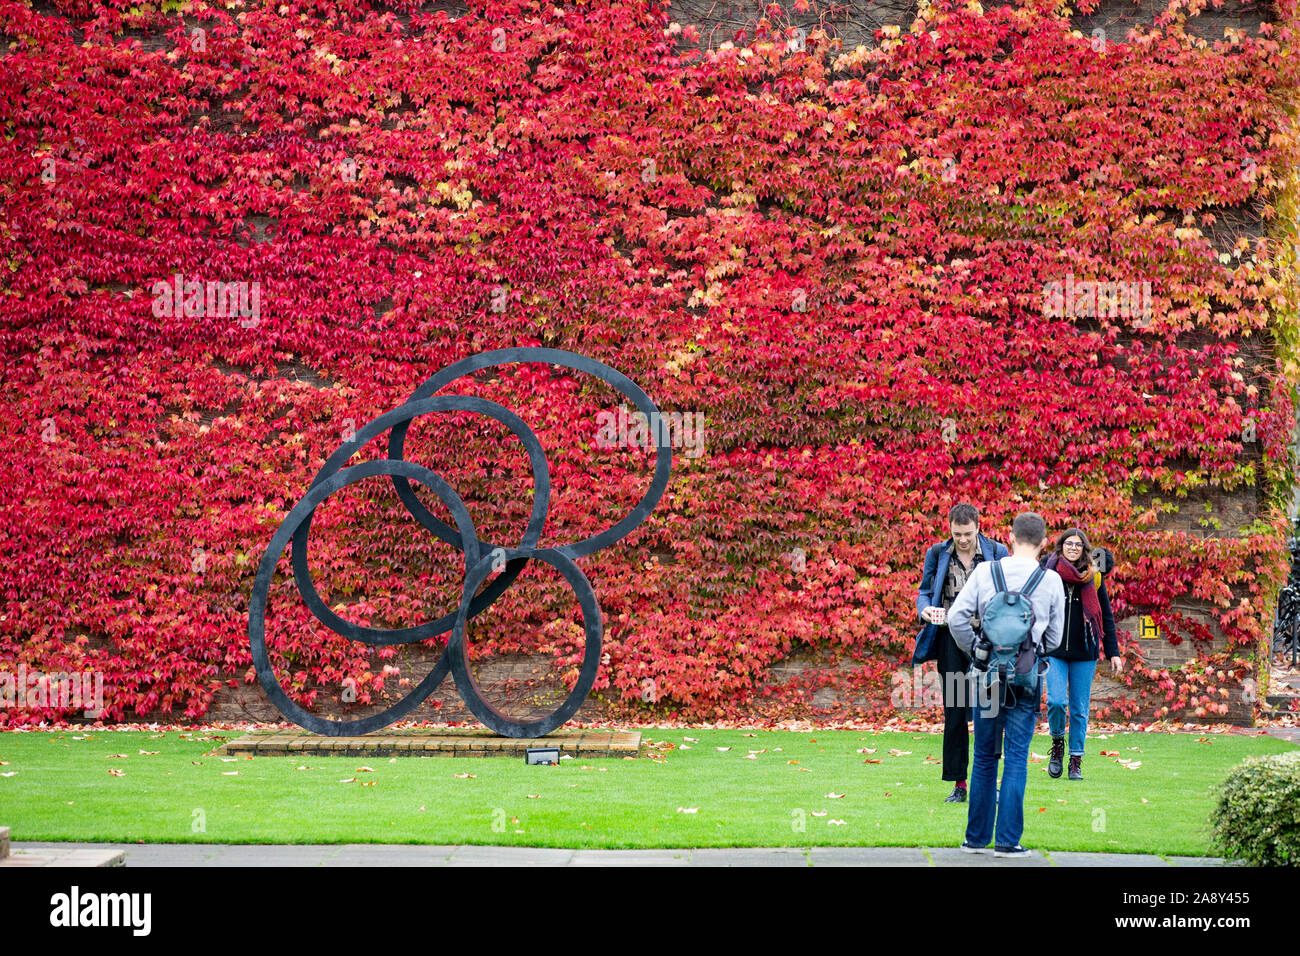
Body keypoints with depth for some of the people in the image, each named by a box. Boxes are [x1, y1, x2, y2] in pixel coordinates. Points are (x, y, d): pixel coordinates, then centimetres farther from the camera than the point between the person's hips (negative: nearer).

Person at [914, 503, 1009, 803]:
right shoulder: (937, 554, 7)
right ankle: (959, 784, 8)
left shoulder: (996, 552, 3)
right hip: (951, 636, 2)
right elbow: (925, 591, 15)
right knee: (954, 712, 2)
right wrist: (925, 608, -7)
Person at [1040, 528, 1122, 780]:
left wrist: (1113, 652, 6)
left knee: (1080, 709, 3)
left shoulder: (1094, 577, 5)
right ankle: (1057, 743, 12)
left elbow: (1106, 616, 10)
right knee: (1056, 701, -15)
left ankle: (1076, 761, 13)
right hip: (1054, 649, -1)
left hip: (1084, 652, 1)